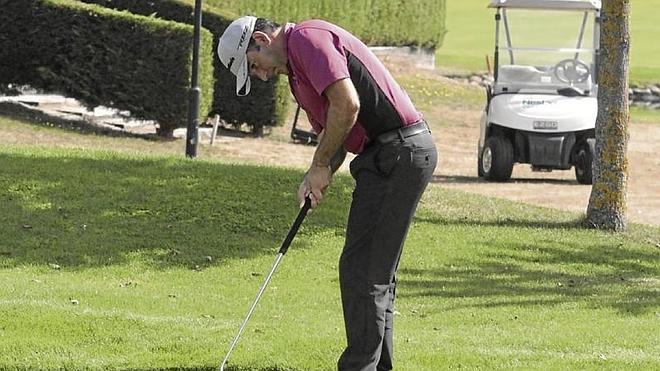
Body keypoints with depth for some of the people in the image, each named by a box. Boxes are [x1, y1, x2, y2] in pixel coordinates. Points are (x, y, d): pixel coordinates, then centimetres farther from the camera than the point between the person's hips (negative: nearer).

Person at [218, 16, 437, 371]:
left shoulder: (307, 39, -10)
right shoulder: (296, 68, 22)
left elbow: (347, 104, -21)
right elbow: (332, 130, 26)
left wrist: (320, 165, -10)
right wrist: (318, 176, 6)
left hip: (399, 152, -11)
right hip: (384, 155, 11)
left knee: (362, 271, -8)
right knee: (375, 273, 13)